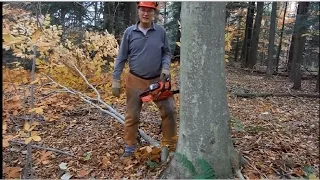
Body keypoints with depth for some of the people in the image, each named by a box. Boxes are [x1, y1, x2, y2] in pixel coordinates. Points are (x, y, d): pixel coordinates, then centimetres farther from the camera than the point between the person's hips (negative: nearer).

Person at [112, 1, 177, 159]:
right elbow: (121, 58, 0)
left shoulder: (161, 31, 0)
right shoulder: (129, 32, -2)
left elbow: (166, 53, 8)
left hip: (157, 80, 1)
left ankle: (169, 145, 18)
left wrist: (166, 68, -11)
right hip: (135, 81, 0)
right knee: (132, 116, 7)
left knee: (169, 111, 0)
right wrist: (116, 80, -3)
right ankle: (129, 149, 23)